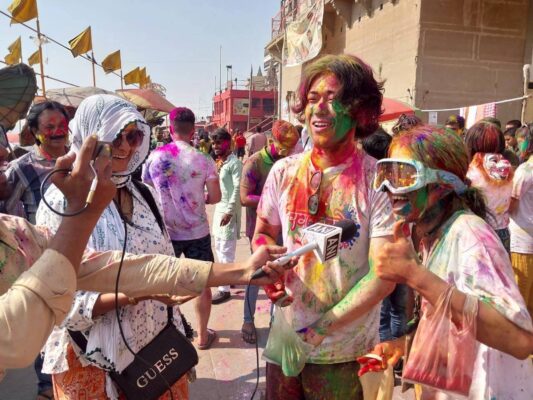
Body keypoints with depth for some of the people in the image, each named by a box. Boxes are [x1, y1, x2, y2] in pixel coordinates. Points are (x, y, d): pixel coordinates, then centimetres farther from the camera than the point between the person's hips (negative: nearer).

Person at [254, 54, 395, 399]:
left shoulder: (378, 182, -14)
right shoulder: (283, 172, -3)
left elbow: (383, 276, -17)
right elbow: (263, 233, 10)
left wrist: (321, 327, -18)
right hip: (285, 340, 4)